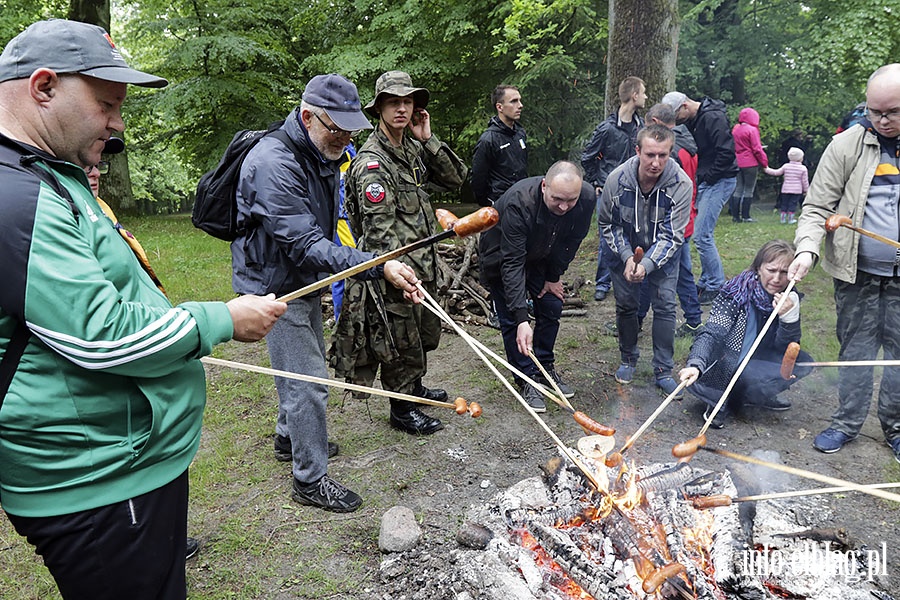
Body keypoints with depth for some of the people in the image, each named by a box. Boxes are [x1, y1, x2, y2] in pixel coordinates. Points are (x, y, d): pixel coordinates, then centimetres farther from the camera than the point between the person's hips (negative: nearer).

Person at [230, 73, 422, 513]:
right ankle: (310, 479, 11)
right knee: (307, 378, -4)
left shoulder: (324, 155, 4)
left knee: (305, 365, 23)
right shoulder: (275, 163, -29)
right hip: (276, 284, -10)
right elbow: (305, 246, -33)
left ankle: (289, 438, 46)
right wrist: (377, 267, -38)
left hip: (304, 279, 10)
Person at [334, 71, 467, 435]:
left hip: (422, 263, 9)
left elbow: (455, 179, 7)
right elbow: (381, 231, -24)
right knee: (402, 340, 5)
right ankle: (402, 410, 24)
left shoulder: (412, 148, 8)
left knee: (425, 333, 23)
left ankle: (414, 388, 45)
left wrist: (427, 140, -3)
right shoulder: (372, 162, -19)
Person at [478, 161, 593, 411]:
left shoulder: (587, 197, -27)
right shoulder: (518, 203, -42)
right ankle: (527, 379, 9)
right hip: (501, 256, -4)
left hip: (541, 257, 5)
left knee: (552, 307, 6)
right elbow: (512, 263, -41)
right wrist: (522, 319, -44)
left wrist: (555, 276, -2)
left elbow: (572, 240, -7)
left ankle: (545, 368, 25)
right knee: (512, 319, -6)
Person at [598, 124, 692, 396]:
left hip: (662, 253, -1)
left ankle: (663, 371, 7)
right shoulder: (617, 179, -24)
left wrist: (646, 265, -36)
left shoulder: (681, 184, -27)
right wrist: (627, 257, -21)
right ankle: (628, 360, 26)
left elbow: (671, 236, -24)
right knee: (625, 304, 4)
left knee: (665, 305, -6)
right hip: (624, 251, 1)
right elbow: (608, 224, -9)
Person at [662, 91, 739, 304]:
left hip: (719, 181, -9)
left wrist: (708, 177, -15)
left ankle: (717, 286, 0)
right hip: (704, 182, 9)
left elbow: (727, 153, -23)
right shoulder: (693, 120, 10)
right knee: (702, 233, 13)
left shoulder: (713, 118, -18)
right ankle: (706, 282, 23)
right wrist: (698, 178, 4)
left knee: (701, 235, -11)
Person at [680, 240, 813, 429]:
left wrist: (789, 317, -27)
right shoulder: (735, 292, -20)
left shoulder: (790, 299, -6)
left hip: (755, 366, 5)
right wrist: (695, 365, -46)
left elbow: (787, 351, -8)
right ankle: (721, 401, 0)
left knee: (803, 362, -13)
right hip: (724, 366, -5)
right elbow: (711, 334, -27)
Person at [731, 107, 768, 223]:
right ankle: (745, 216, 0)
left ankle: (735, 216, 8)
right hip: (750, 163, -6)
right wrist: (764, 163, -4)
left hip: (737, 163, 6)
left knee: (737, 190, 9)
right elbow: (757, 149, -12)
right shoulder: (752, 130, -10)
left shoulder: (735, 129, 8)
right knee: (748, 191, 0)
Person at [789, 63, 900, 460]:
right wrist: (807, 248, -24)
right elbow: (817, 207, -7)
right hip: (857, 272, -1)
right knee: (856, 347, 9)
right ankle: (847, 423, 22)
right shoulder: (847, 145, -5)